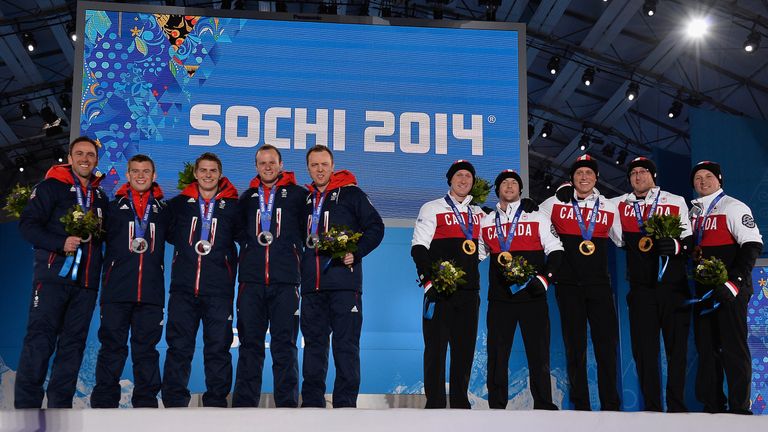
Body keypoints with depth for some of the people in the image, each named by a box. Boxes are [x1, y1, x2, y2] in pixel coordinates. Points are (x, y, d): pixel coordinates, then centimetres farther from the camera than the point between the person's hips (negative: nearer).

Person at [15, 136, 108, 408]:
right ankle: (26, 405, -4)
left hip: (86, 283, 5)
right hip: (52, 276, -5)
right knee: (39, 340, -8)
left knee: (73, 345, 5)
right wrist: (61, 243, -18)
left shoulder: (101, 197, 19)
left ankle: (60, 406, 9)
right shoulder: (51, 186, 2)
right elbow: (28, 225, -7)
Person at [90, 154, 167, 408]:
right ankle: (104, 403, 7)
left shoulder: (163, 209, 14)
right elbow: (100, 237, 8)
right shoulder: (114, 207, 11)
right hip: (116, 290, -1)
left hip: (151, 292, 1)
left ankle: (146, 403, 12)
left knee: (146, 349, 5)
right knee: (112, 348, 1)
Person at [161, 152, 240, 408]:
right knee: (178, 347, 1)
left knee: (218, 347, 1)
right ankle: (174, 402, 7)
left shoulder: (233, 206, 8)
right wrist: (190, 245, 7)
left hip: (219, 289, -1)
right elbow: (168, 233, 19)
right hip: (183, 287, 1)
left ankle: (216, 402, 8)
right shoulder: (179, 203, 12)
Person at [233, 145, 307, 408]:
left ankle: (287, 404, 2)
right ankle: (244, 403, 7)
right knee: (250, 344, 3)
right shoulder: (247, 198, 17)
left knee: (284, 345, -2)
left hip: (285, 280, -2)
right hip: (251, 280, 3)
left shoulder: (297, 195, 8)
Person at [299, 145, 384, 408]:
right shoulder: (306, 199, 20)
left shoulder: (351, 193, 6)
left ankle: (345, 403, -3)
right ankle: (312, 402, 12)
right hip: (312, 285, 5)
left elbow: (375, 228, 1)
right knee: (314, 342, 7)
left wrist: (356, 253, -11)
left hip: (344, 281, -5)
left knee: (346, 343, -5)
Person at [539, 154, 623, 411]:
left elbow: (623, 241, 18)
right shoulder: (555, 203, 4)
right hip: (568, 284, -1)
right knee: (575, 346, 4)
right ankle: (581, 406, 11)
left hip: (599, 284, 1)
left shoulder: (610, 208, 9)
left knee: (607, 343, -3)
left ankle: (611, 406, 5)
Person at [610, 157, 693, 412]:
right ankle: (651, 408, 9)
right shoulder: (619, 204, 10)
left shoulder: (676, 202, 5)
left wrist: (675, 246, -18)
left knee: (677, 346, 1)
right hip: (640, 288, 2)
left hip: (673, 286, -2)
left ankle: (677, 408, 9)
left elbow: (690, 240, 3)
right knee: (644, 348, 2)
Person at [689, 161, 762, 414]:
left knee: (734, 347, -5)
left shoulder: (733, 207, -5)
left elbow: (753, 244, -12)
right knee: (706, 347, 8)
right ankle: (712, 406, 15)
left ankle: (740, 407, 0)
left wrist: (735, 281, -20)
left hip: (730, 290, -7)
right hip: (704, 289, 7)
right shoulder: (693, 212, 16)